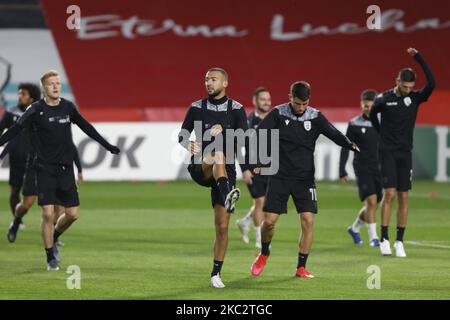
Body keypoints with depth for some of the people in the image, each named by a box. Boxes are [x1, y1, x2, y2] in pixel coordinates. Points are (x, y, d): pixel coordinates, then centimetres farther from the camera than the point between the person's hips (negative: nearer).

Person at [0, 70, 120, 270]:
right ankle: (50, 259, 3)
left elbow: (87, 128, 17)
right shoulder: (36, 110, -8)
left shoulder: (68, 107, 4)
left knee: (73, 214, 3)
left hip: (66, 169, 4)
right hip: (45, 169, -4)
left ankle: (53, 238, 33)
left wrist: (107, 145, 23)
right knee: (48, 214, -11)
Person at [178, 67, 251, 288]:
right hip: (200, 168, 0)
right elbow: (182, 134, 7)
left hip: (225, 173, 0)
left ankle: (216, 273, 9)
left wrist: (224, 130, -25)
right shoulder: (197, 108, 6)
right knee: (218, 154, -36)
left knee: (222, 226, -2)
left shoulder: (236, 109, 2)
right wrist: (187, 143, -16)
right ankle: (228, 195, -60)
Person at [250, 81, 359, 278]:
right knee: (269, 220, -5)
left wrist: (350, 145, -30)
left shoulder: (315, 117, 0)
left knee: (308, 220, -9)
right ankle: (264, 254, 25)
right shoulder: (278, 114, -4)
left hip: (304, 178, 1)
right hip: (280, 176, -1)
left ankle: (301, 267, 1)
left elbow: (334, 134, -10)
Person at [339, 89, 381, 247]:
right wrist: (342, 171, -3)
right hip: (363, 169, -4)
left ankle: (354, 228, 34)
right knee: (371, 200, -18)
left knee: (372, 205, 9)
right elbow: (345, 148, 2)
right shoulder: (354, 124, -2)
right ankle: (373, 237, -13)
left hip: (379, 168, 4)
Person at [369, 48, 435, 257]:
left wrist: (419, 58, -17)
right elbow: (372, 114, 14)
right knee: (389, 194, -12)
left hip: (405, 153, 3)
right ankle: (384, 240, -8)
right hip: (387, 152, -3)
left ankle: (399, 242, 5)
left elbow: (431, 83, -17)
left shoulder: (415, 98, 0)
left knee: (403, 197, 1)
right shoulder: (384, 99, -5)